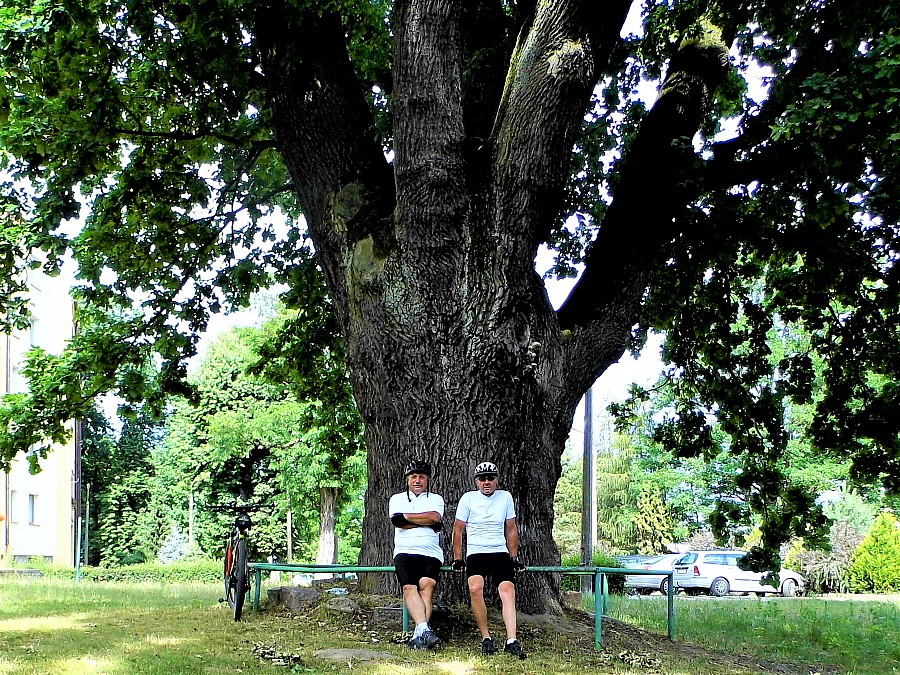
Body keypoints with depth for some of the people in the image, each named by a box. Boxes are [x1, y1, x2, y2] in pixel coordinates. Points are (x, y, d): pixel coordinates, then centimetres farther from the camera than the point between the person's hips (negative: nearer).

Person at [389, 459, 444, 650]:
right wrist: (427, 522, -1)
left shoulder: (436, 499, 20)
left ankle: (419, 634, -34)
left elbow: (435, 516, -3)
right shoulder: (398, 499, 20)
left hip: (430, 553, 0)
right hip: (405, 551, 0)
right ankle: (424, 629, -40)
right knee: (409, 587, -26)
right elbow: (397, 521, 0)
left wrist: (406, 516, 0)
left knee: (426, 585, -26)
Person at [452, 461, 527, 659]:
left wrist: (514, 558, 15)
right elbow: (458, 530, 8)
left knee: (508, 591, -20)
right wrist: (458, 559, 5)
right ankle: (486, 638, -17)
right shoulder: (469, 498, 2)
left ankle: (511, 641, -27)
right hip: (476, 554, -2)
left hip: (501, 554, 2)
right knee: (475, 588, -28)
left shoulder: (505, 497, 9)